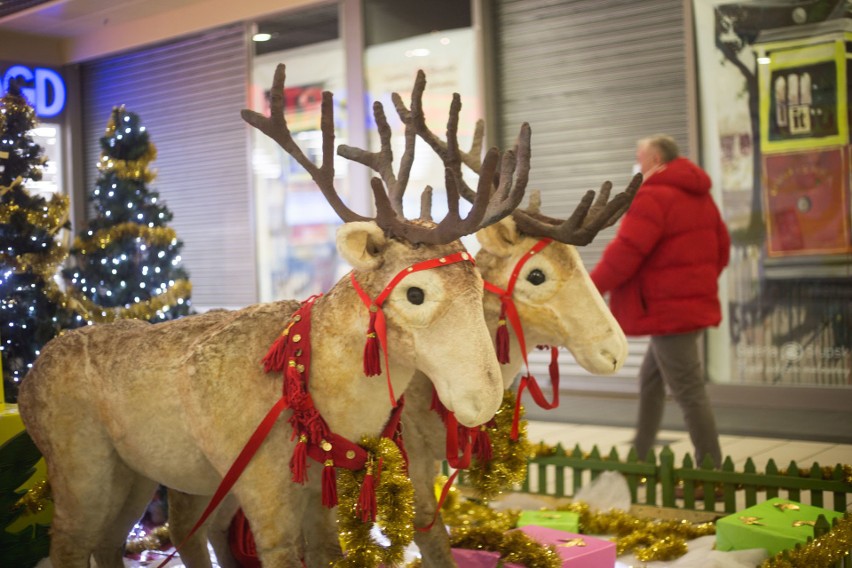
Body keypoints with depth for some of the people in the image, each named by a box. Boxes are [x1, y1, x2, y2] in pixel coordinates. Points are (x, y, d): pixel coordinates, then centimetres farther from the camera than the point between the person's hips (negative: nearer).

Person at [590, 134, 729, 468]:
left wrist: (589, 290, -9)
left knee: (688, 392, -5)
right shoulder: (699, 196, 15)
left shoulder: (652, 197, -16)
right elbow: (721, 249, 19)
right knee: (650, 379, 18)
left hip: (669, 310, -10)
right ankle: (640, 458, 24)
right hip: (696, 305, 10)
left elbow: (624, 253, -21)